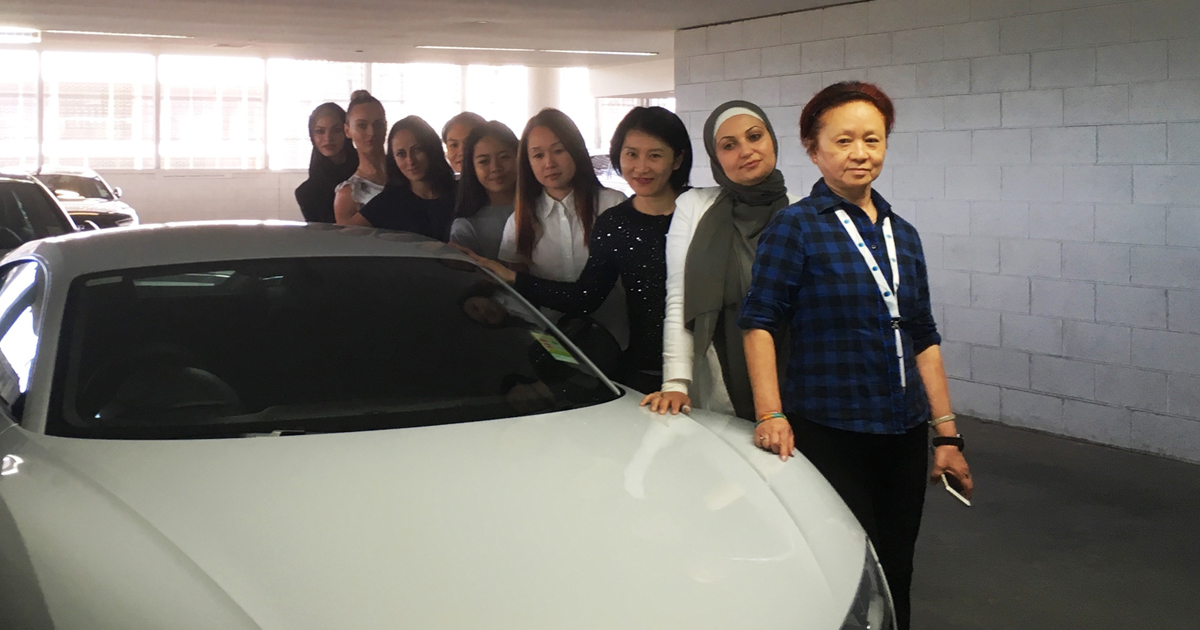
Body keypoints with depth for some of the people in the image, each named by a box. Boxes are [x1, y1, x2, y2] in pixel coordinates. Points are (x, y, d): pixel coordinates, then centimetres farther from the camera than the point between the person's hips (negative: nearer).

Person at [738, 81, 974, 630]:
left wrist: (947, 434, 9)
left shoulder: (902, 234, 11)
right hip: (829, 434, -5)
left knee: (894, 581, 12)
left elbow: (923, 339, 13)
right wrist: (771, 414, -19)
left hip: (904, 437, 6)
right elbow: (759, 323, -8)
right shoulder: (795, 227, -6)